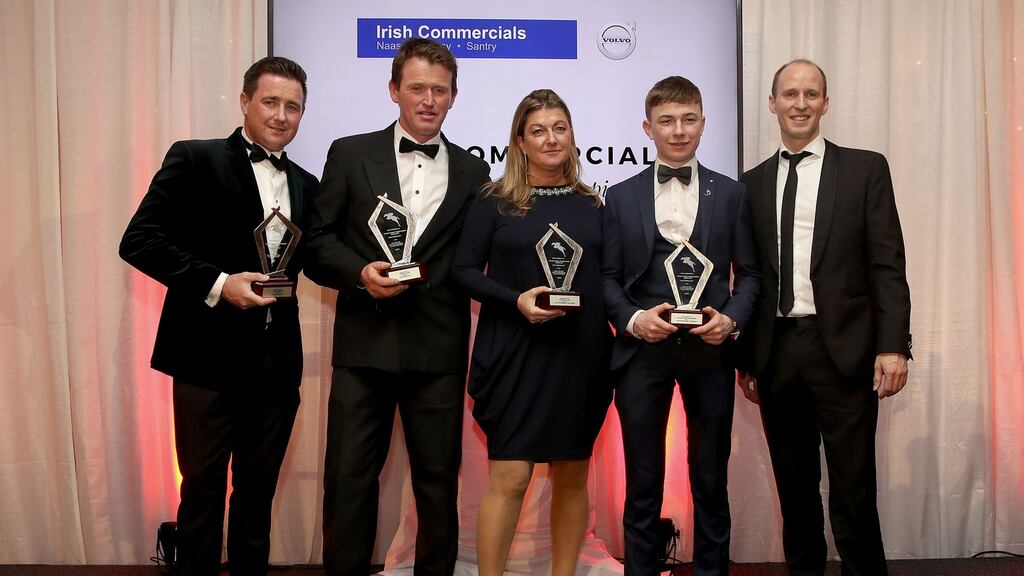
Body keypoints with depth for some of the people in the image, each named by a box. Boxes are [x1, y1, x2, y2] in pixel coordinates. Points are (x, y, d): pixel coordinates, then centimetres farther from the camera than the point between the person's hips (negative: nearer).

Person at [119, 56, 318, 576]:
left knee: (258, 489, 15)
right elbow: (139, 241, -10)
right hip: (210, 356, -4)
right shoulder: (195, 160, -4)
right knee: (203, 488, 6)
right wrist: (217, 283, -19)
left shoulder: (306, 186, 12)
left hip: (276, 360, 5)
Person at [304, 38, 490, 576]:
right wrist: (360, 272, -13)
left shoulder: (472, 172, 10)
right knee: (348, 476, 4)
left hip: (439, 349, 1)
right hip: (364, 344, -1)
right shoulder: (350, 154, 6)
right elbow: (318, 241, 3)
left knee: (438, 478, 10)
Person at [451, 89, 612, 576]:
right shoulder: (495, 202, 0)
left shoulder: (593, 204, 8)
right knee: (510, 477, -5)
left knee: (572, 476, 11)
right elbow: (464, 269, -2)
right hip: (516, 354, -3)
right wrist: (515, 300, -16)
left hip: (581, 355, 3)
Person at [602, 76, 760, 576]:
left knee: (711, 479, 10)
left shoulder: (731, 194, 8)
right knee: (642, 482, 7)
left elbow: (748, 273, 8)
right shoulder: (621, 197, 7)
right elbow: (608, 277, 5)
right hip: (643, 349, 0)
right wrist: (633, 319, -12)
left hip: (709, 349, 1)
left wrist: (732, 320, -9)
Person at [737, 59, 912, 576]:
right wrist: (747, 358, 8)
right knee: (794, 489, 12)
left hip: (843, 349, -3)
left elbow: (887, 264, -1)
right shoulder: (753, 183, 12)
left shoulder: (865, 168, 5)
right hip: (777, 352, 3)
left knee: (853, 490, -2)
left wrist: (893, 345, -10)